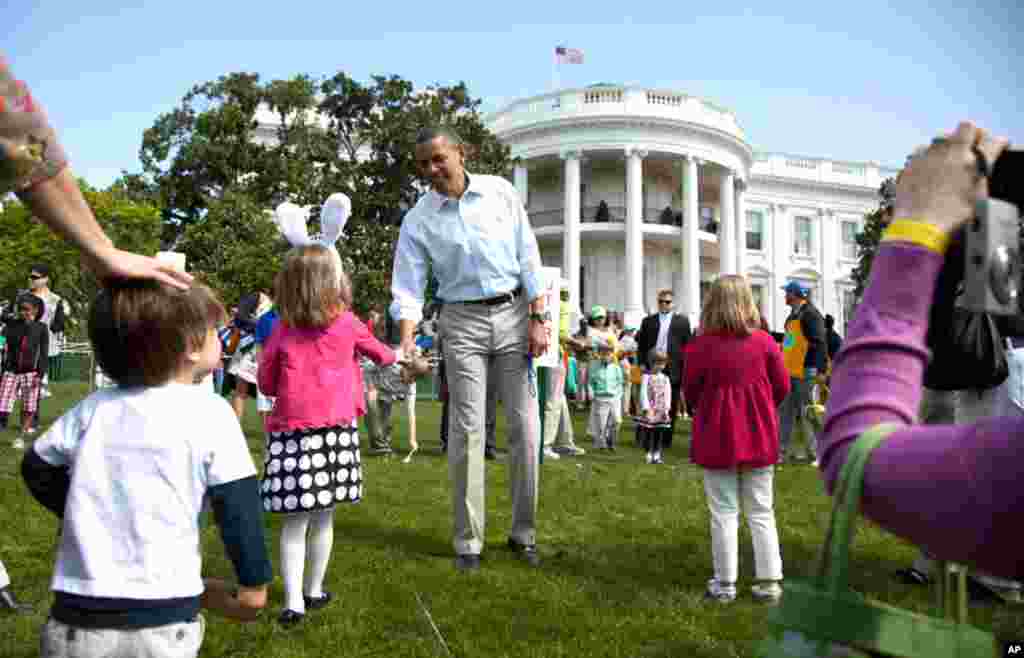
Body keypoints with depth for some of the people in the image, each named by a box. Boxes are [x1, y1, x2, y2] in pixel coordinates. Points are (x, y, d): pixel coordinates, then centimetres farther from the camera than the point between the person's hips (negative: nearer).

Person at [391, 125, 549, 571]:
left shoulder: (501, 192, 0)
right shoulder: (418, 220, -2)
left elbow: (528, 258, 2)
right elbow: (408, 288, -5)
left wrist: (538, 318, -3)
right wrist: (406, 343, -20)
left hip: (513, 313, 1)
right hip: (462, 321, -1)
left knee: (524, 425, 2)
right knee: (467, 429, -3)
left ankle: (523, 532, 16)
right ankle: (467, 540, 8)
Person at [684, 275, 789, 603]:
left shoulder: (701, 345, -11)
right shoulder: (765, 342, -6)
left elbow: (691, 394, -1)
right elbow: (782, 388, 2)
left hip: (717, 440, -2)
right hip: (759, 438, 2)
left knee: (724, 513, 7)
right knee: (761, 512, 11)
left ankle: (725, 584, 13)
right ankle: (769, 582, 14)